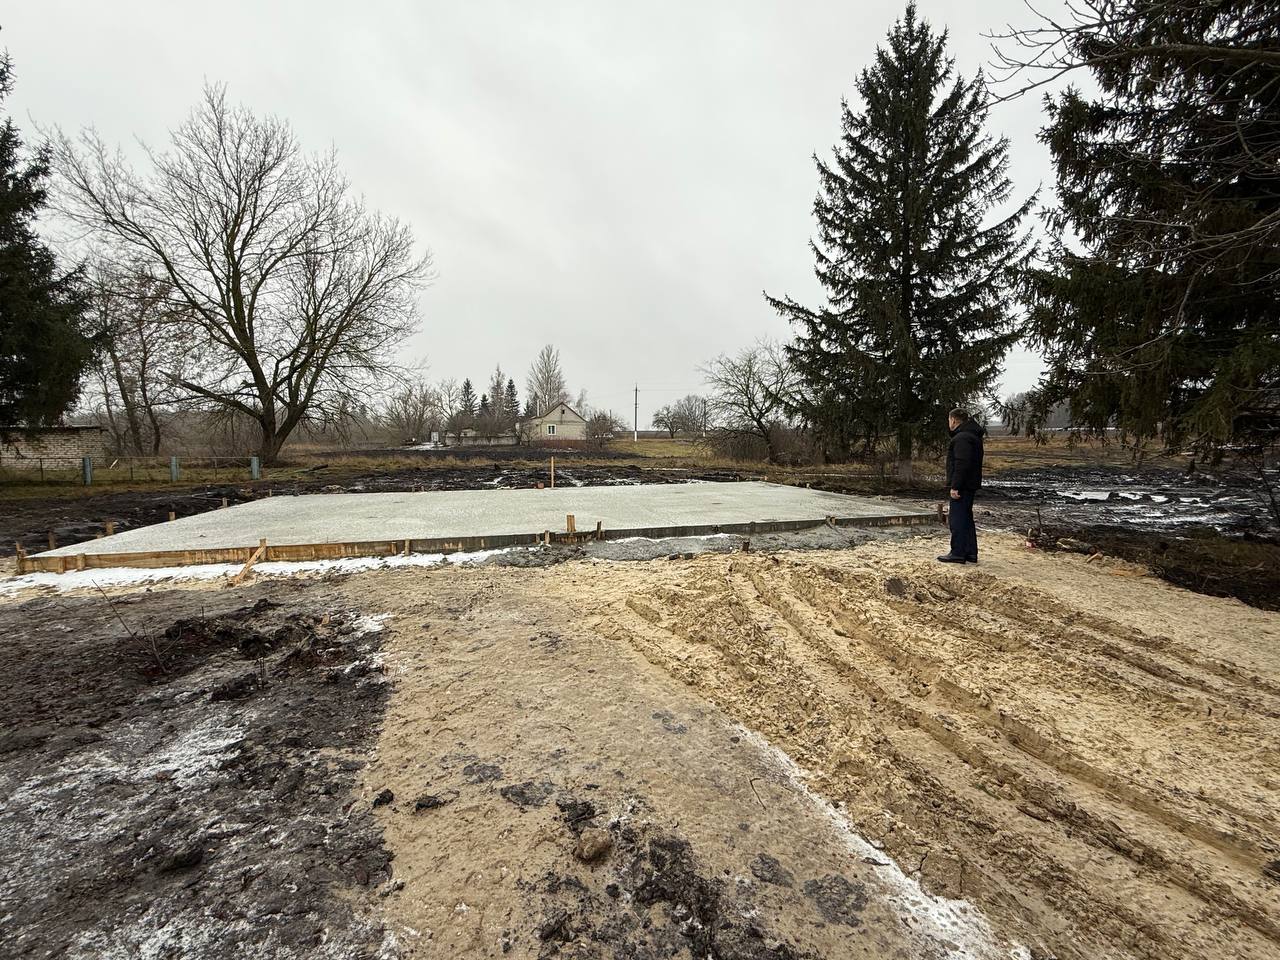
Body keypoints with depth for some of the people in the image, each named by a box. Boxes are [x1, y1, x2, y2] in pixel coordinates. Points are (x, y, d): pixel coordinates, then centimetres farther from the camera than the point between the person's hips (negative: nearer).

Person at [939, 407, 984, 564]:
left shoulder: (962, 438, -17)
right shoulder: (973, 436, 18)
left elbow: (962, 464, -25)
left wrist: (955, 486, -24)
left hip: (962, 486, -11)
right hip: (971, 485, 11)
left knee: (957, 519, -5)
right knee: (966, 518, 15)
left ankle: (958, 553, -1)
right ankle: (971, 553, 21)